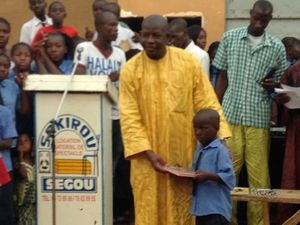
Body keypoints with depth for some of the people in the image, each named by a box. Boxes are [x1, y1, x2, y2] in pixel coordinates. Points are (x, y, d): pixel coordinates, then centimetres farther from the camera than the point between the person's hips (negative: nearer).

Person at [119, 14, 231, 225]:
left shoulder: (188, 62, -3)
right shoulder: (130, 70, -4)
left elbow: (207, 104, -2)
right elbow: (130, 117, -6)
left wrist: (221, 139, -11)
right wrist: (148, 153, -16)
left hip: (184, 154, 1)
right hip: (148, 155, 0)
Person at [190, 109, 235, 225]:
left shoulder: (220, 150, -14)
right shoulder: (200, 149, 12)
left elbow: (229, 177, -19)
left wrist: (208, 176, -28)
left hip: (216, 208, -9)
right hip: (201, 206, 9)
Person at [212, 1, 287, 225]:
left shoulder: (277, 47, 4)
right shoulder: (230, 38, 4)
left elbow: (281, 83, 10)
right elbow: (222, 77, 8)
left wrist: (273, 85, -14)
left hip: (259, 119, 0)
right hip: (230, 115, 0)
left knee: (259, 175, 1)